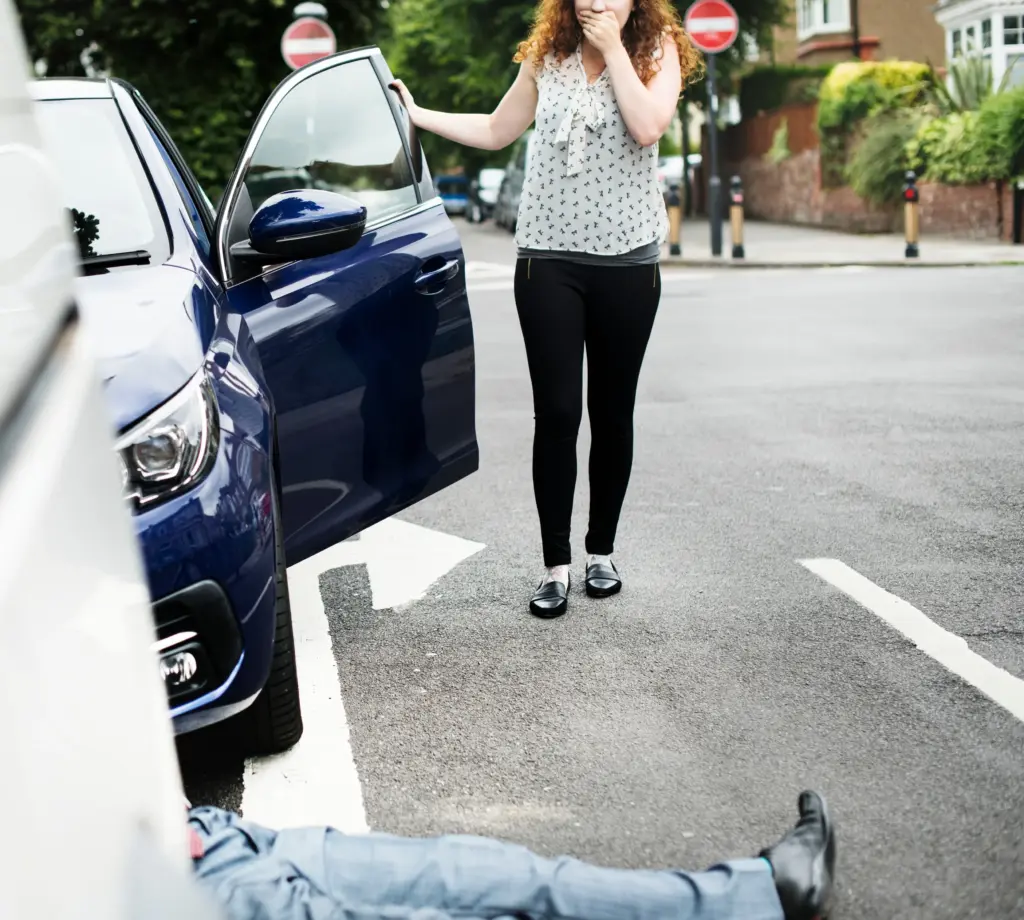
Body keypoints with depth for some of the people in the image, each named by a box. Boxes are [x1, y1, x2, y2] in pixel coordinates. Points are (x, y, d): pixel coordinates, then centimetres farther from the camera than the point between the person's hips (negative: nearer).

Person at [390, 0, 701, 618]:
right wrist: (416, 115, 17)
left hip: (628, 262, -1)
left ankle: (602, 553, 23)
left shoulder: (658, 52, 1)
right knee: (556, 412, -3)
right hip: (549, 258, 1)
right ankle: (556, 566, 4)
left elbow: (647, 128, -18)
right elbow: (495, 132, 19)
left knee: (613, 412, 8)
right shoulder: (545, 58, 7)